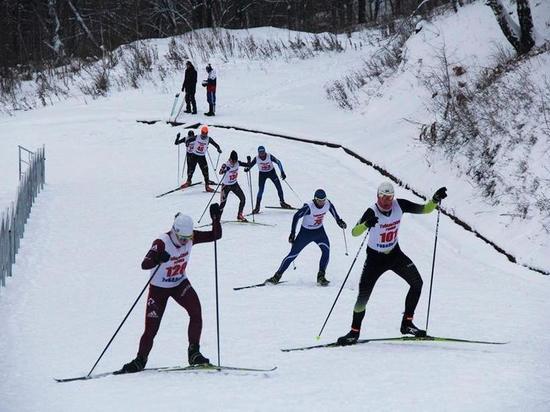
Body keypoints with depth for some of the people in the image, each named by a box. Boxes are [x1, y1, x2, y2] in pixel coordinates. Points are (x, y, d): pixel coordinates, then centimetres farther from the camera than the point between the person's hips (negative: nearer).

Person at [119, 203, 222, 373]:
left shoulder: (191, 237, -14)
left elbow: (215, 235, -10)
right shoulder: (162, 243, -29)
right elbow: (144, 265, -39)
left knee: (196, 311, -23)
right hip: (159, 288, -3)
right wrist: (157, 259, -61)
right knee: (151, 327, -2)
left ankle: (194, 353, -12)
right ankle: (140, 360, 22)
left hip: (180, 284, 3)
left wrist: (215, 218, -28)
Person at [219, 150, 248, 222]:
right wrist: (225, 170, -65)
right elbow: (220, 172, -44)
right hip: (226, 185, -5)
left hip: (234, 184, 5)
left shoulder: (238, 163, -11)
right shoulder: (226, 165, -26)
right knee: (222, 204, -8)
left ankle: (240, 216, 20)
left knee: (243, 199, 2)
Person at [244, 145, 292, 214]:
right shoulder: (256, 159, -21)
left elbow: (278, 162, -19)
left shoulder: (269, 156, -24)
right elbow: (250, 165, -14)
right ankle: (257, 207, -3)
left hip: (271, 172, 1)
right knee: (261, 190, -12)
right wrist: (247, 168, -38)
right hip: (262, 174, -1)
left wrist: (282, 172, -25)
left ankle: (282, 202, 20)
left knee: (279, 187, 0)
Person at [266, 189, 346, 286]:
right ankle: (277, 276, 9)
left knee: (326, 250, -20)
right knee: (293, 254, -2)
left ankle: (321, 277, -9)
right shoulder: (308, 207, -29)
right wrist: (292, 233, -20)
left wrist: (339, 221, 13)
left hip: (319, 231, 4)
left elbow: (332, 209, 10)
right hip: (306, 232, -4)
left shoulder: (328, 204, -15)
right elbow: (296, 217, -20)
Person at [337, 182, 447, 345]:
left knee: (417, 282, -11)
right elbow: (354, 232, -37)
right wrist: (366, 224, -58)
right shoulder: (372, 212, -25)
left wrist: (435, 200, -26)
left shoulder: (399, 205, -13)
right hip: (375, 257, -4)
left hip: (394, 254, 4)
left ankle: (407, 324, -1)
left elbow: (424, 209, -7)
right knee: (363, 296, -8)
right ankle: (354, 332, 12)